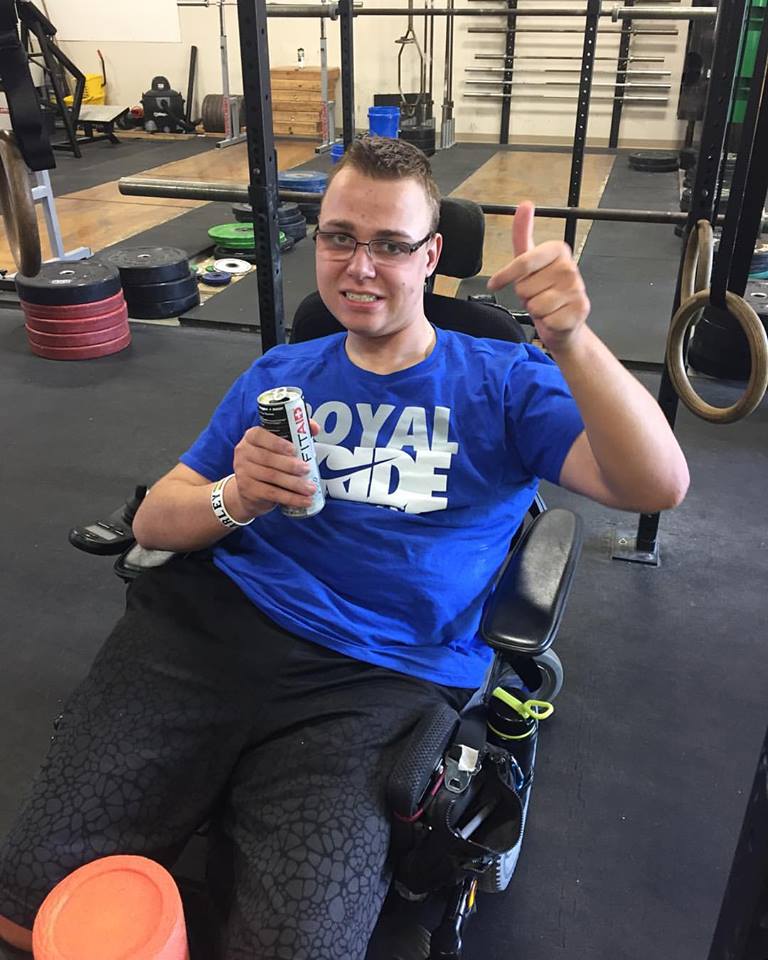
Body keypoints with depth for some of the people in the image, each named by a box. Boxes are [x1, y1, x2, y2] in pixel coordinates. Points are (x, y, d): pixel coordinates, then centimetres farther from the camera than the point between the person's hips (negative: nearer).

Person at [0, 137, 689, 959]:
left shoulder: (500, 382, 7)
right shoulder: (279, 375, 18)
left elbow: (658, 487, -8)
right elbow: (153, 519, 14)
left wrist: (570, 339, -24)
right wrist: (233, 499, -10)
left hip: (377, 679, -2)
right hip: (208, 624, 3)